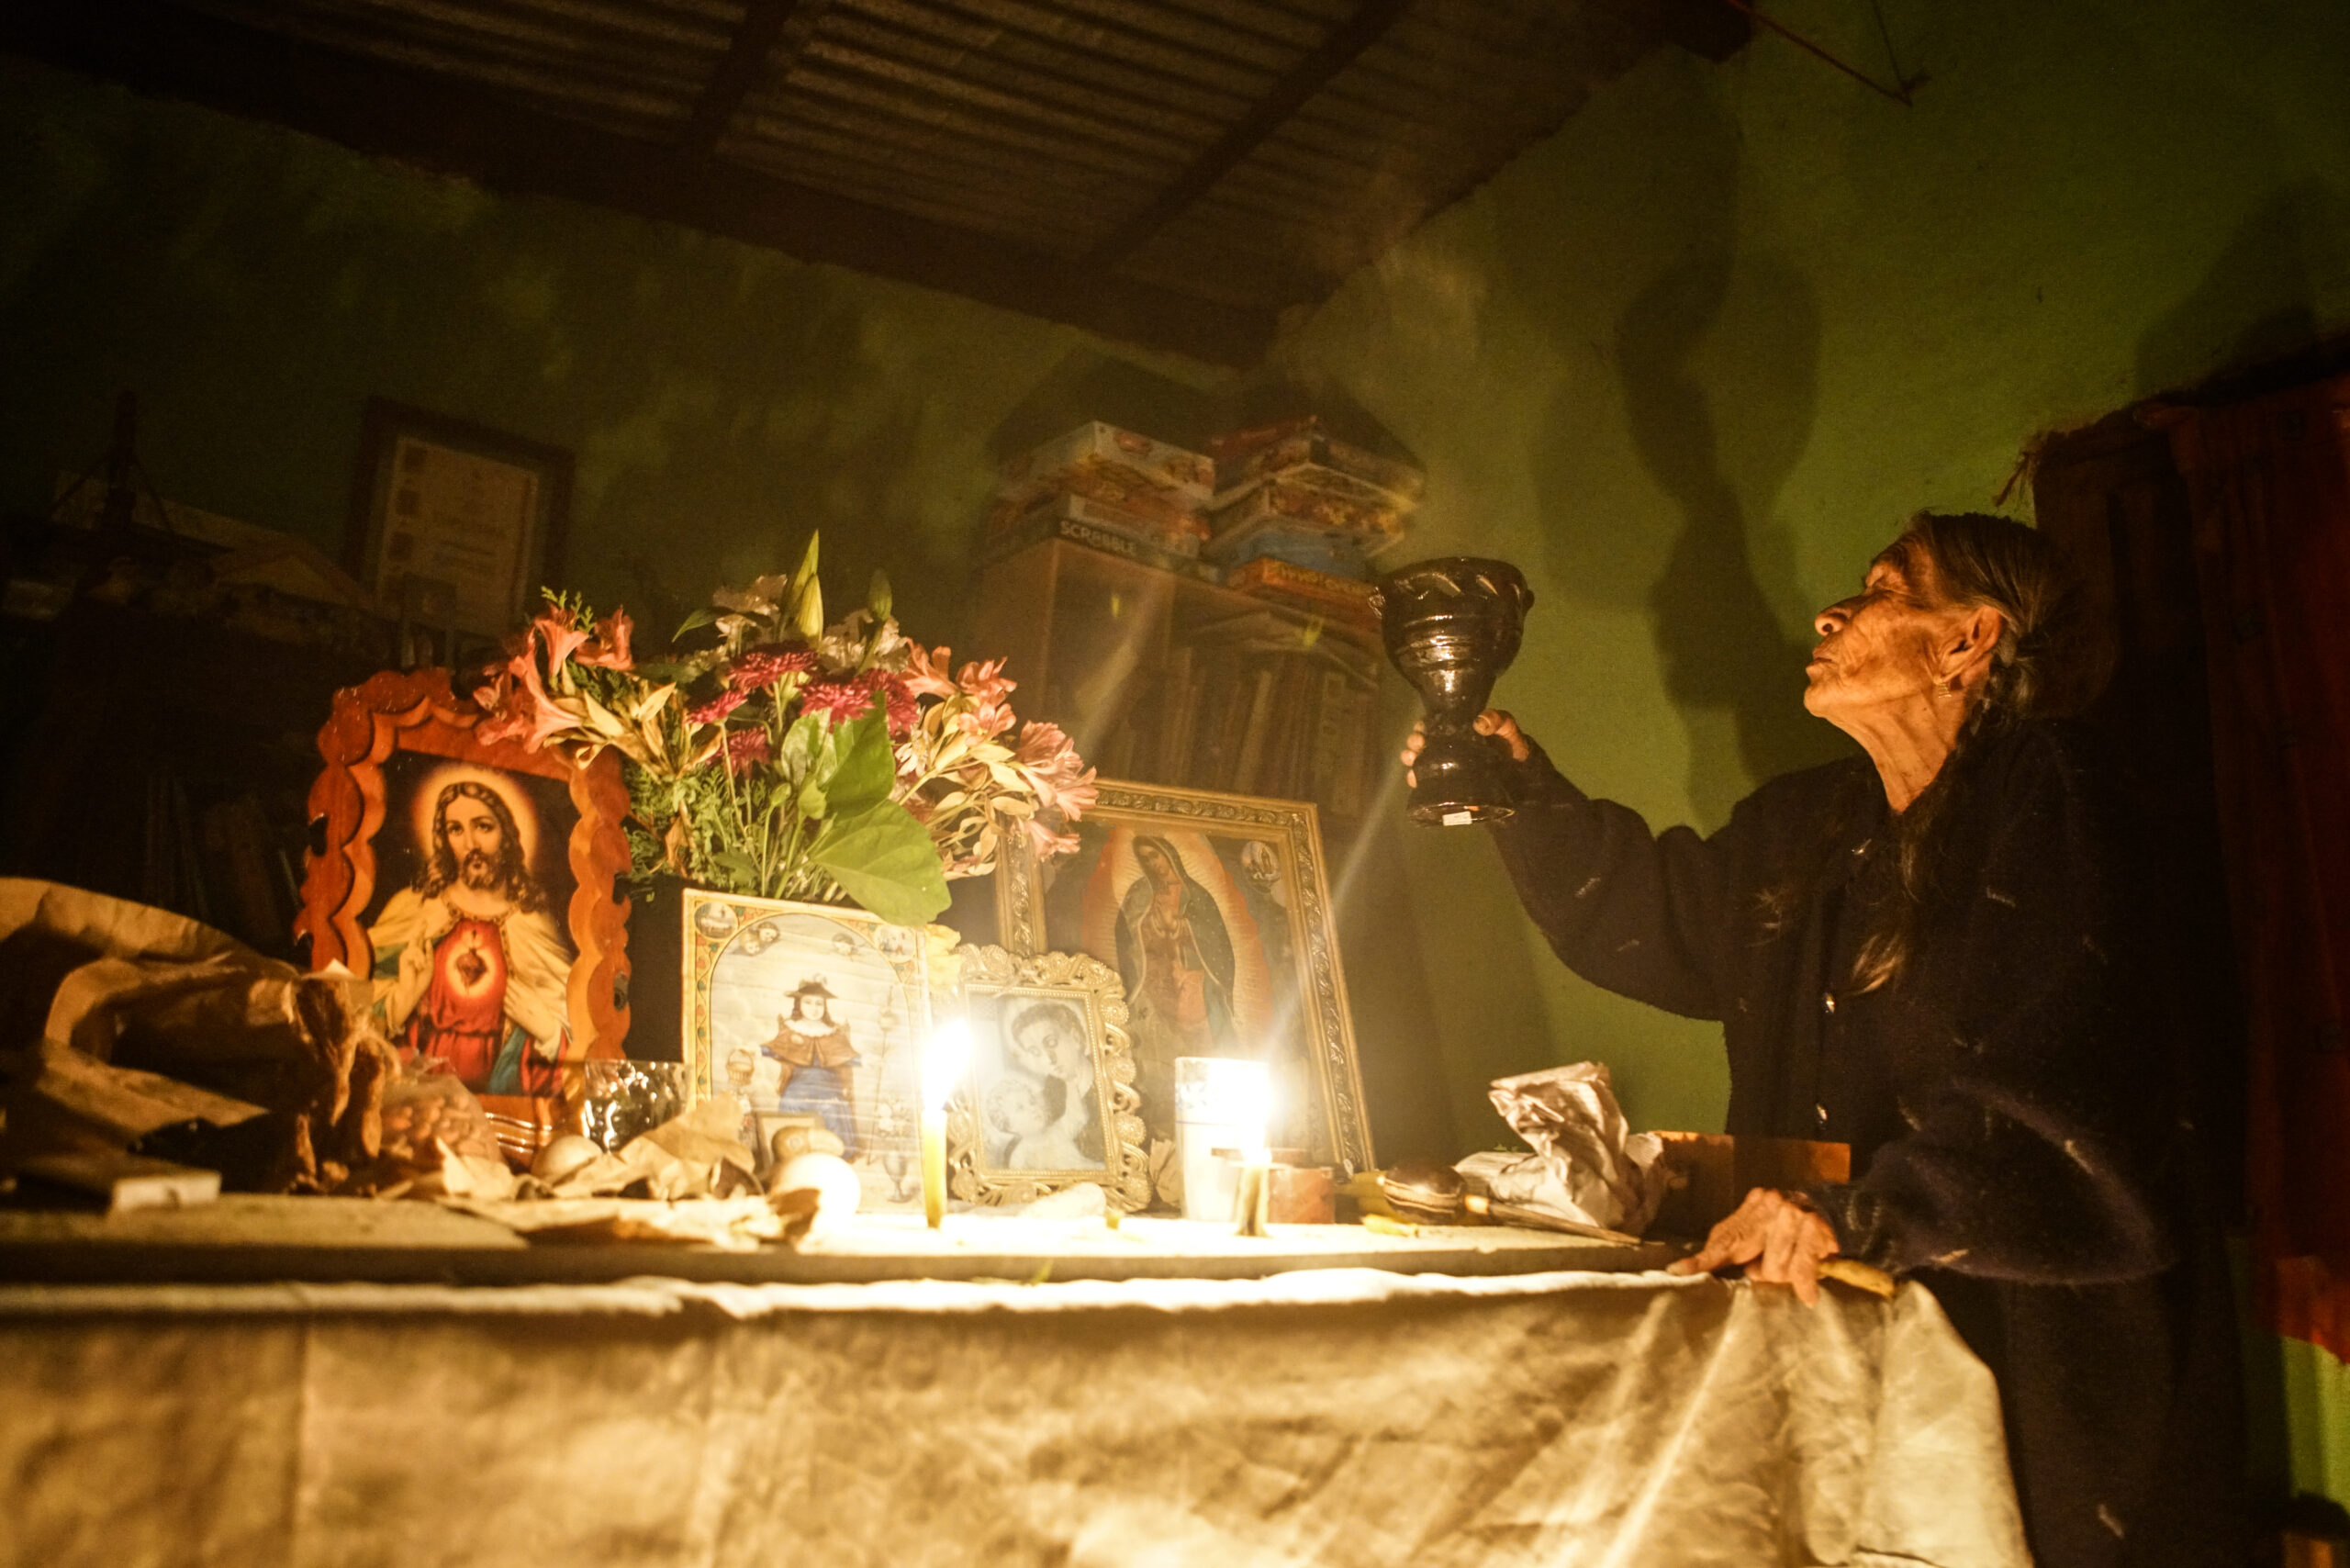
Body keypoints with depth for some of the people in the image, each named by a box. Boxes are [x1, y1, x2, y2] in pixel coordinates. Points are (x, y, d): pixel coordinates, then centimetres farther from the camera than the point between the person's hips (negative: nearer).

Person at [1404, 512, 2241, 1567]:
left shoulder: (2046, 791, -11)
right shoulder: (1809, 828, 10)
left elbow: (2059, 1085, -22)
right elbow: (1656, 917, 25)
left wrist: (1865, 1212, -30)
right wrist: (1529, 795, 17)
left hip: (2046, 1334, -5)